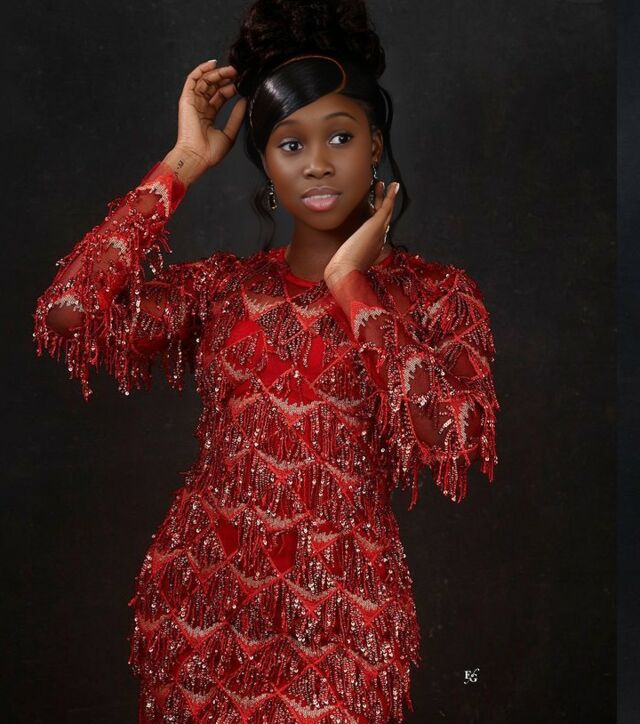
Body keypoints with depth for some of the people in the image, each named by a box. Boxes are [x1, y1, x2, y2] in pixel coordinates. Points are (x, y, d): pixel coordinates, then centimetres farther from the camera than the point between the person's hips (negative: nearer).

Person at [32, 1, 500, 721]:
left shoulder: (437, 294, 0)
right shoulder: (222, 286, 3)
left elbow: (454, 441, -18)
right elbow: (65, 312, -13)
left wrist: (351, 284, -12)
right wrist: (182, 164, -6)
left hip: (338, 618, -1)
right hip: (199, 602, 2)